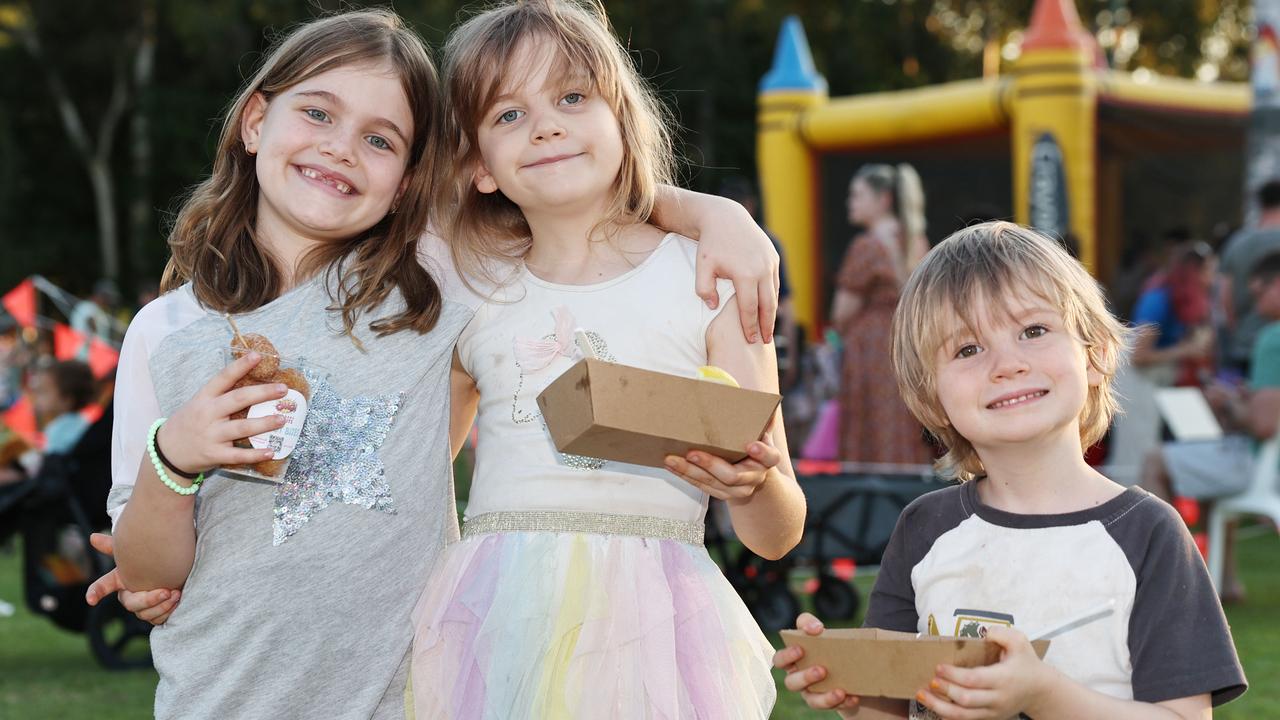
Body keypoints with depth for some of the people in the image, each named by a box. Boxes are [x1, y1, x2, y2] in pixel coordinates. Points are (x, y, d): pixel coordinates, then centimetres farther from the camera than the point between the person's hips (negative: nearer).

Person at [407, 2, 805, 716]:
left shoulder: (706, 277, 5)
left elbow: (778, 535, 6)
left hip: (648, 627, -2)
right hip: (498, 627, 2)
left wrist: (750, 484, -16)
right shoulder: (474, 295, 13)